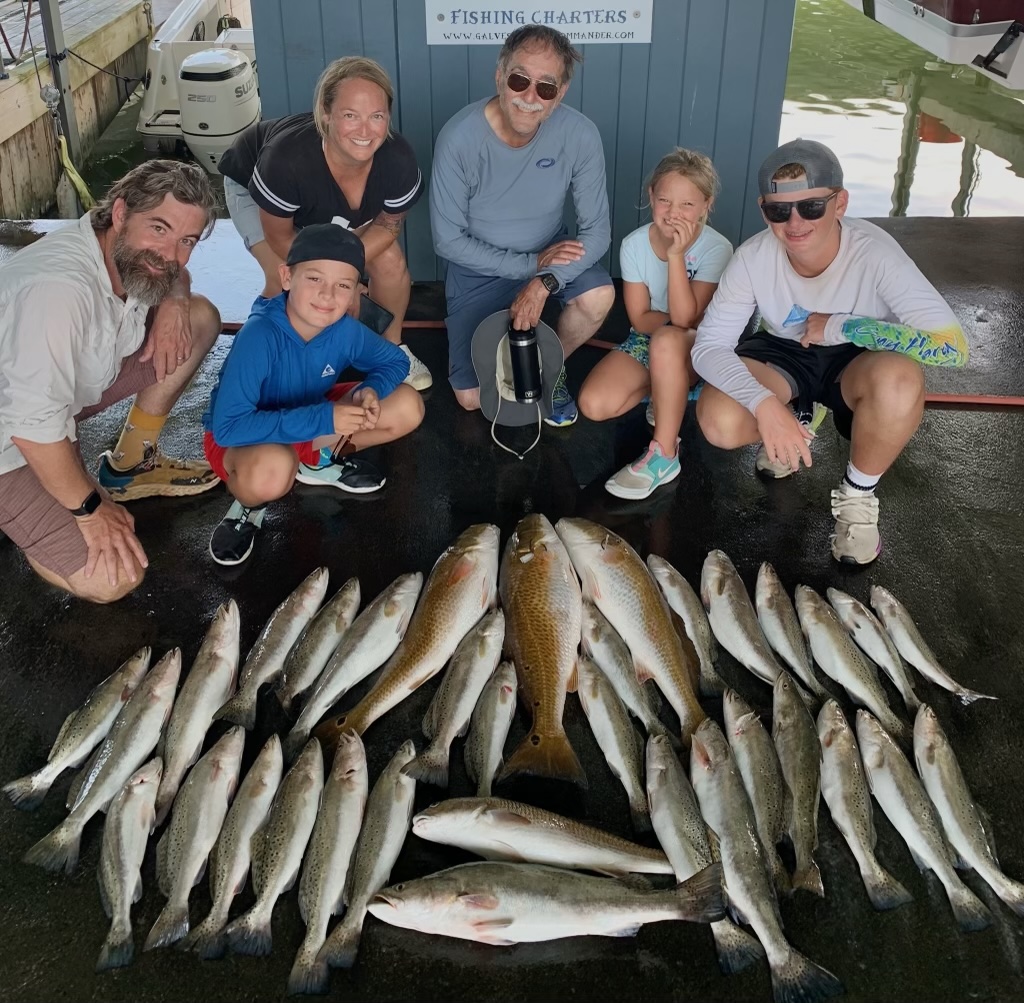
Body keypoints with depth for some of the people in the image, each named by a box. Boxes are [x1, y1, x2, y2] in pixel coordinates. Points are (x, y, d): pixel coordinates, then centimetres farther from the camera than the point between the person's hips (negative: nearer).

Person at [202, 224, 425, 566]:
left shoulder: (345, 329, -18)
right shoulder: (259, 336, -33)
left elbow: (394, 360, 2)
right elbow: (227, 427, -37)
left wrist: (371, 390, -23)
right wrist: (322, 419, -39)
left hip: (314, 422, 6)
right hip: (242, 438, -6)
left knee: (408, 406, -9)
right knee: (272, 470, -42)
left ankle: (320, 459, 7)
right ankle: (251, 501, -6)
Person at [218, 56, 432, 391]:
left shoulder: (399, 161, -36)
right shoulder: (288, 157, -45)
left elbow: (388, 224, -15)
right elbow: (279, 235, -27)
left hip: (332, 205, 3)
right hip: (253, 186, -3)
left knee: (390, 261, -10)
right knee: (286, 281, -23)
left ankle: (392, 347, 17)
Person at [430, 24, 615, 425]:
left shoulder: (580, 135, -22)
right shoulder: (459, 137, -26)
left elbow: (596, 230, -17)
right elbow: (448, 240, -19)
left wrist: (544, 283, -32)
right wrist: (531, 264, -24)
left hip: (548, 253, 1)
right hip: (478, 266, -1)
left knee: (599, 297, -30)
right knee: (472, 399, -5)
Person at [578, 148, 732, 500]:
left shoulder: (716, 248, -18)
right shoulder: (634, 244, -9)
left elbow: (685, 319, -27)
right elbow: (640, 319, -6)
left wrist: (676, 255, -32)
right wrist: (681, 319, -21)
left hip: (695, 348, -3)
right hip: (645, 342, 4)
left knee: (667, 340, -42)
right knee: (593, 404, -22)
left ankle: (664, 454, -31)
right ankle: (671, 392, 4)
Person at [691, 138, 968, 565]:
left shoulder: (874, 252, -29)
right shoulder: (753, 257, -22)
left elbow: (953, 344, -34)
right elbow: (708, 346, -22)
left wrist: (839, 327, -31)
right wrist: (765, 403, -39)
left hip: (855, 361, -2)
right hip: (784, 353, 2)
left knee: (899, 380, -39)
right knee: (719, 420, -28)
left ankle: (858, 494, -9)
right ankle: (799, 417, 10)